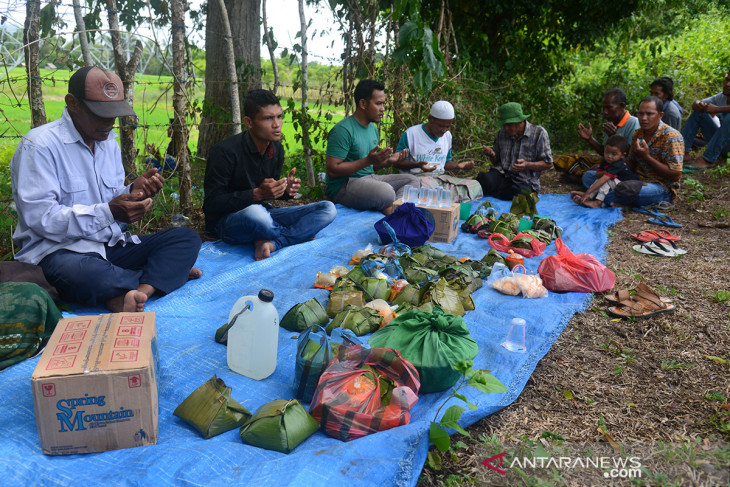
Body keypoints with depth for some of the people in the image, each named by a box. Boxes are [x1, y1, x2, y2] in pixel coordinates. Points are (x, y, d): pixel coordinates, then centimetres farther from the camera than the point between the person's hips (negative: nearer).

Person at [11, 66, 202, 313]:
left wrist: (134, 192, -7)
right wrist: (108, 211, -26)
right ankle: (166, 273, -16)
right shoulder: (40, 144, -11)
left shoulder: (109, 142, 14)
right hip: (59, 251, -7)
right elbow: (40, 218, -19)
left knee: (188, 238, -10)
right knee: (82, 274, -43)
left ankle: (135, 293, -34)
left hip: (111, 246, 7)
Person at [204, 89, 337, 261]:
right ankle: (300, 233, -10)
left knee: (328, 209, -8)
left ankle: (270, 243, -25)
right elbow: (212, 204, -17)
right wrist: (257, 194, -27)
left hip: (263, 214, 7)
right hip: (225, 220, -6)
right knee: (254, 212, -43)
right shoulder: (224, 151, -17)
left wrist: (286, 190, -10)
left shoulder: (277, 149, 4)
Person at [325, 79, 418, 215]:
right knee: (386, 190, -34)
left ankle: (396, 210, -24)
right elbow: (332, 170, -20)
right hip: (343, 186, -9)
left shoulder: (373, 128, 15)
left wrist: (388, 161, 3)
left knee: (412, 180, -1)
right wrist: (368, 160, -23)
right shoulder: (343, 130, -14)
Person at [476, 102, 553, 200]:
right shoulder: (501, 134, 10)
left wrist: (527, 165, -20)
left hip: (524, 182, -2)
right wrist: (492, 155, -4)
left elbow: (548, 164, -2)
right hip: (501, 174, 2)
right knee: (485, 180, -35)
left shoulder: (539, 133, -3)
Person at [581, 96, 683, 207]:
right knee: (588, 176, -5)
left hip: (662, 186, -8)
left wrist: (646, 157, -21)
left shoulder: (672, 137, -12)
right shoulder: (637, 134, 10)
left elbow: (675, 176, -18)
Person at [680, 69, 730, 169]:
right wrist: (698, 104, -16)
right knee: (698, 112, 3)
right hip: (721, 142, 7)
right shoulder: (721, 97, 7)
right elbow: (695, 105, 8)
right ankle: (683, 151, -10)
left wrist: (717, 109, -31)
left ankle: (708, 160, -35)